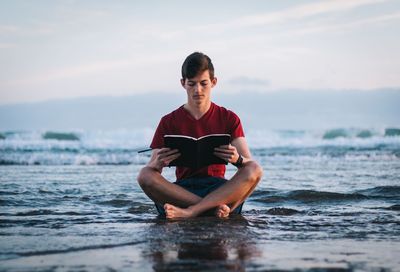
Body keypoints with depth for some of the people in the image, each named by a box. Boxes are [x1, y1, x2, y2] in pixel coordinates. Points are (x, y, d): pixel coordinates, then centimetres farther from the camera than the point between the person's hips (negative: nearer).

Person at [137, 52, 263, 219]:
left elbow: (250, 166, 0)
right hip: (181, 190, 0)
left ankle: (189, 212, -37)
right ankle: (216, 209, -34)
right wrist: (158, 163, -24)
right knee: (144, 176, -28)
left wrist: (237, 159, -26)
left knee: (255, 170, -28)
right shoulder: (169, 122, 10)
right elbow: (149, 172, 2)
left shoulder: (229, 119, 10)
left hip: (220, 190, 0)